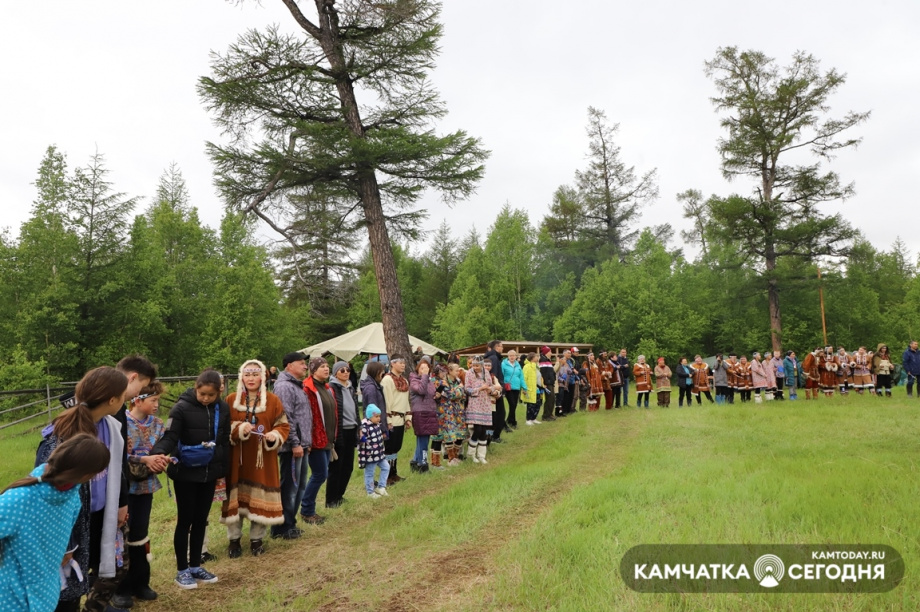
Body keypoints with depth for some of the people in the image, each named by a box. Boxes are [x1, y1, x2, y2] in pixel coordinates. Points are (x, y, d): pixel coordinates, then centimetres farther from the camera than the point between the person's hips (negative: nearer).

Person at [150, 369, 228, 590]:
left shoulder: (222, 409, 0)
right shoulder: (182, 408, -15)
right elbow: (170, 437, -21)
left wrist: (223, 470, 8)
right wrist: (158, 453, -42)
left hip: (209, 473, 4)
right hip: (185, 473, -4)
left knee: (201, 520, 14)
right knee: (185, 520, 5)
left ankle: (195, 566, 27)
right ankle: (182, 570, 19)